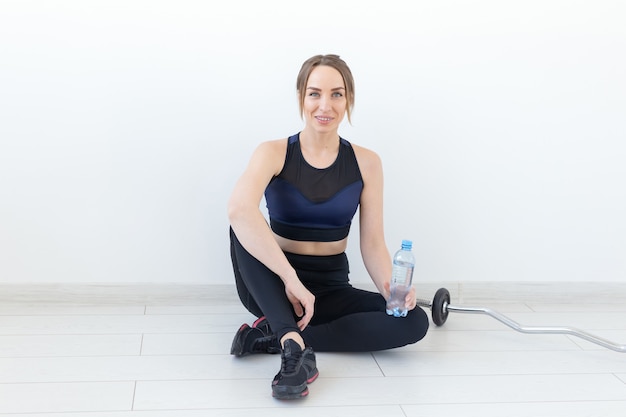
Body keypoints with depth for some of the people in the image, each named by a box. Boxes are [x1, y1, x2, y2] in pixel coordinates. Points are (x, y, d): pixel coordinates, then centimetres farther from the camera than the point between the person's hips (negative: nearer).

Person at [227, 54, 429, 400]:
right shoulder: (274, 153, -10)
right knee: (246, 225, -30)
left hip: (331, 290, 2)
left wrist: (389, 287, -25)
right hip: (272, 288, -2)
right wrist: (291, 279, -39)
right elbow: (238, 208, -31)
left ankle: (276, 336, -23)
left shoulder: (366, 163, -2)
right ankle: (296, 346, -42)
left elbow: (372, 244, -4)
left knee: (414, 322, -22)